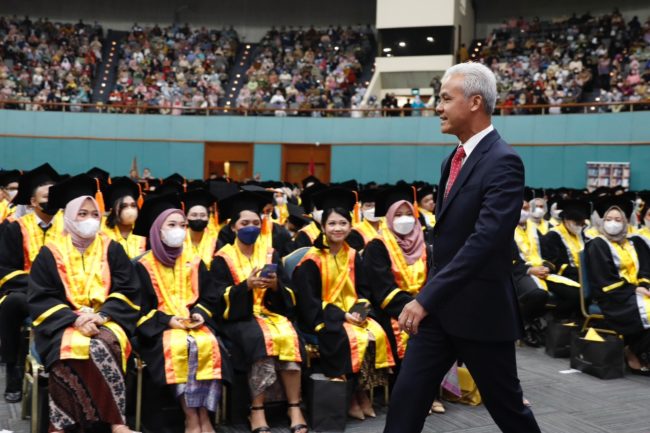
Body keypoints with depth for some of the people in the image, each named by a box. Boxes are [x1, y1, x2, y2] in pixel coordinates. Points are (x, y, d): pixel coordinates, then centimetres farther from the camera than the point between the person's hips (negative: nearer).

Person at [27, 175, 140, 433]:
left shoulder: (112, 249, 9)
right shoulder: (50, 253, 5)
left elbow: (128, 292, 3)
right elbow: (41, 299, -1)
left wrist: (102, 315, -14)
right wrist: (75, 319, -17)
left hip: (106, 321, 1)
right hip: (63, 323, -1)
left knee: (104, 346, -34)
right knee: (71, 347, -34)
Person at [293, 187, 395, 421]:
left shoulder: (353, 256, 8)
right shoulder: (312, 260, -9)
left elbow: (363, 290, 9)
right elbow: (308, 301, -13)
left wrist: (358, 311, -13)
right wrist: (341, 315, -19)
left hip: (352, 313, 5)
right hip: (323, 317, -5)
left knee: (378, 335, -23)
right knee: (353, 339, -30)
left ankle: (364, 393, -10)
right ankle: (352, 396, -11)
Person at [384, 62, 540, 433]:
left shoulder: (503, 162, -17)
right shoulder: (454, 159, 12)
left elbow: (484, 240, -26)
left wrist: (426, 298, -27)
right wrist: (428, 297, 16)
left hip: (480, 309, -8)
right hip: (440, 305, 8)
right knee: (406, 399, 4)